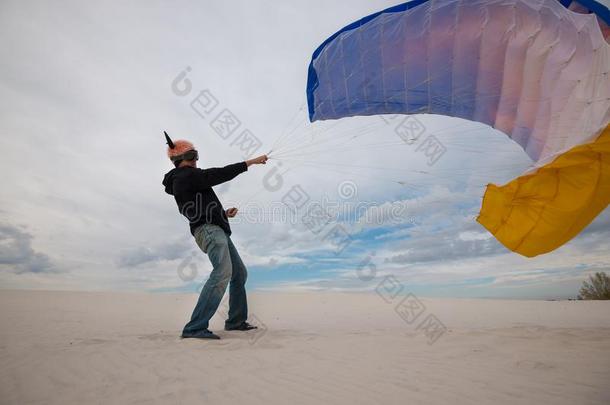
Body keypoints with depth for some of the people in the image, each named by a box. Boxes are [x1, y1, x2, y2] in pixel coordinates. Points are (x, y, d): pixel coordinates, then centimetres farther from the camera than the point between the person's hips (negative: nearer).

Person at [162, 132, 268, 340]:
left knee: (239, 273, 15)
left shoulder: (183, 180, 24)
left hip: (217, 231, 11)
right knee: (223, 272, -27)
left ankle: (236, 321, 24)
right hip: (209, 230, -11)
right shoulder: (187, 176, -6)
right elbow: (220, 174, -11)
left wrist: (224, 213, 20)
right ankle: (195, 328, -26)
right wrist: (251, 162, -5)